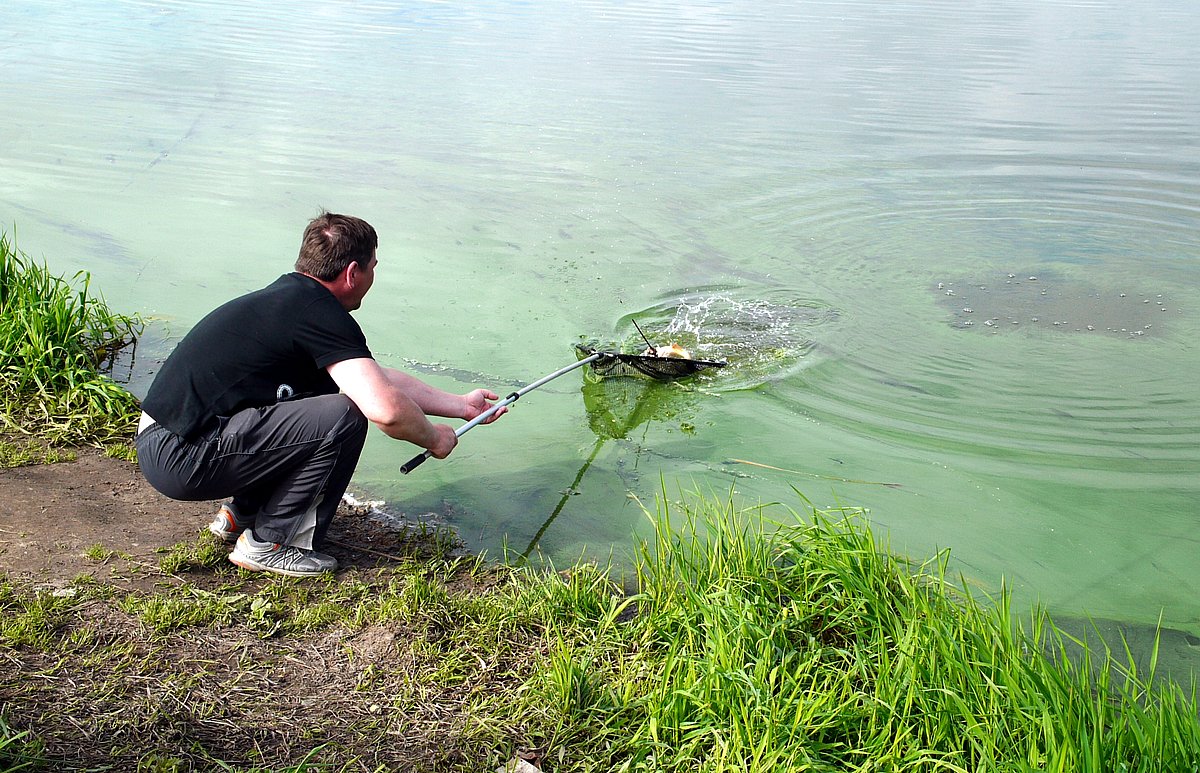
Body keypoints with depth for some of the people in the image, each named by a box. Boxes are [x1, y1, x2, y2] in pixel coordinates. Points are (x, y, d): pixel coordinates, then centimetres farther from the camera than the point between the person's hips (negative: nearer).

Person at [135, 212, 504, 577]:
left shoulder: (290, 296, 14)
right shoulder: (320, 314, -16)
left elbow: (381, 379, 22)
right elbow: (386, 409, -26)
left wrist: (461, 405, 26)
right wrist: (433, 438, -4)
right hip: (180, 459, -10)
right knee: (343, 418, -17)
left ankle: (240, 513, 20)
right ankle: (267, 543, -4)